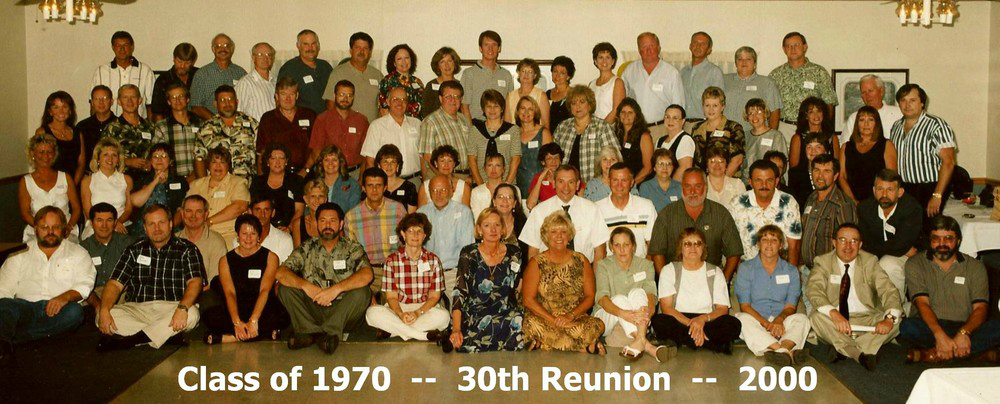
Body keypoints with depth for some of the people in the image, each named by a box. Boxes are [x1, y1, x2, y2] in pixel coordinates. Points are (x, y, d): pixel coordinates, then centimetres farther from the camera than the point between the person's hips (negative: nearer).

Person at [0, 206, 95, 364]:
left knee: (74, 311, -35)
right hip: (25, 307, 1)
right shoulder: (20, 255, 22)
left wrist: (65, 296, -18)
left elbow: (85, 285, 3)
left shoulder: (77, 253, 18)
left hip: (58, 310, -1)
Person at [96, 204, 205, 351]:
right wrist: (104, 310, -15)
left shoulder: (187, 249, 4)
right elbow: (115, 284, 5)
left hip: (171, 309, -2)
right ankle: (168, 335, -22)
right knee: (105, 316, -25)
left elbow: (194, 282, -10)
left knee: (191, 314, -35)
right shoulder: (134, 250, 13)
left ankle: (129, 339, -26)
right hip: (137, 310, 2)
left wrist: (182, 308, -30)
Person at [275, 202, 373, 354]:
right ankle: (310, 330, -28)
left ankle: (331, 331, -31)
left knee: (362, 292, -29)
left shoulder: (352, 248, 4)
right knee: (285, 287, -17)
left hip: (343, 312, -2)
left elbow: (367, 275, -16)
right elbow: (281, 273, -5)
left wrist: (336, 289, -26)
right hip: (313, 310, 2)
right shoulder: (306, 249, 9)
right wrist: (306, 286, -22)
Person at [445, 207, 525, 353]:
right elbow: (459, 292, -9)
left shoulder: (514, 254, 6)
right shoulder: (469, 254, -2)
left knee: (518, 323, -32)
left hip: (505, 312, 4)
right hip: (474, 312, -3)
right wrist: (456, 329, -22)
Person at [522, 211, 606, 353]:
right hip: (542, 318, -1)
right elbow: (528, 299, -2)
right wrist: (553, 320, -14)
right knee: (534, 326, -38)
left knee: (597, 325, -32)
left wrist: (570, 316, -11)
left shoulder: (581, 261, 11)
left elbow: (590, 296, 6)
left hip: (576, 319, 1)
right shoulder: (537, 263, 5)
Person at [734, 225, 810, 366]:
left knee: (801, 318, -26)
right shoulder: (745, 268, 8)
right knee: (742, 319, -34)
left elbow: (790, 306, 7)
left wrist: (779, 320, -17)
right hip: (756, 323, -2)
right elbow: (744, 306, 0)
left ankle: (784, 347, -57)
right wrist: (766, 324, -17)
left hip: (781, 323, 2)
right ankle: (787, 353, -55)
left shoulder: (791, 271, 14)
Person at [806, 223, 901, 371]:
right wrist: (834, 313, -37)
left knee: (896, 320, -23)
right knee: (816, 317, -31)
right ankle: (863, 354, -34)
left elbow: (888, 291, -7)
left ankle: (844, 350, -30)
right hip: (834, 320, -2)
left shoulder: (870, 262, 4)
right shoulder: (823, 262, 0)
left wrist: (889, 318, -29)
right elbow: (813, 290, -17)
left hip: (867, 320, 2)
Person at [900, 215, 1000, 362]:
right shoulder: (915, 265, 4)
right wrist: (940, 335, -27)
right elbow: (922, 303, -9)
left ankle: (931, 354, -31)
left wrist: (964, 333, -26)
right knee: (907, 327, -35)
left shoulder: (975, 267, 7)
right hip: (931, 327, -2)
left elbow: (980, 308, -4)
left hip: (964, 328, 2)